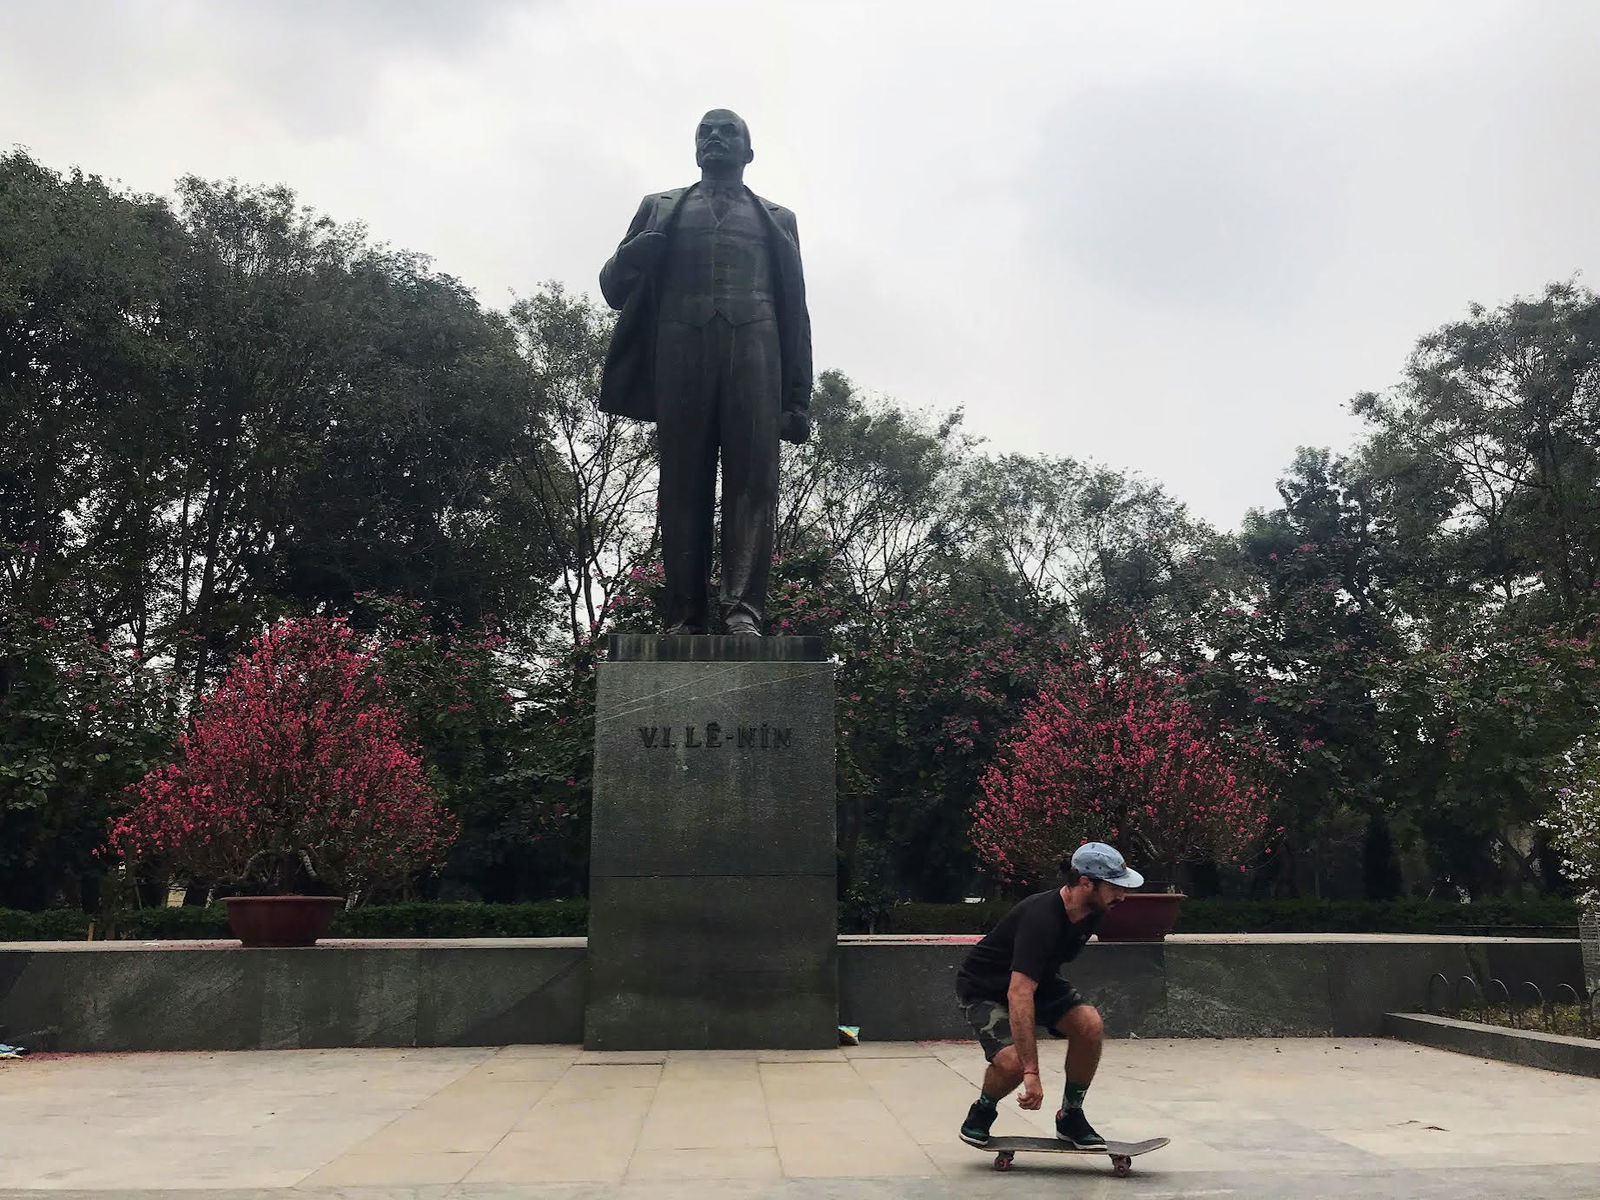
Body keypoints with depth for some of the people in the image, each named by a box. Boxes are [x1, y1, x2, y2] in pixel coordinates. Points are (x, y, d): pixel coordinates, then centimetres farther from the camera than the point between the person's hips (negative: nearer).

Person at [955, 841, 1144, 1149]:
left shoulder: (1092, 911, -11)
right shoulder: (1040, 918, -38)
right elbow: (1018, 995, -43)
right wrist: (1031, 1073, -45)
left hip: (1040, 980, 7)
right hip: (985, 988, -7)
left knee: (1089, 1024, -19)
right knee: (1013, 1061, -28)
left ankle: (1071, 1116, 1)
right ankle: (981, 1114, 5)